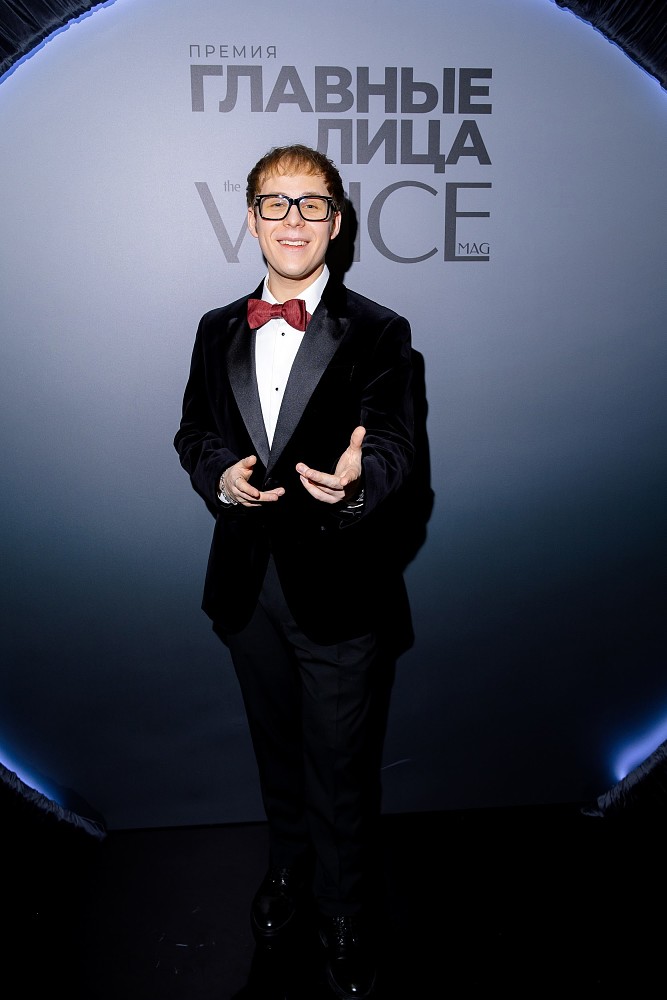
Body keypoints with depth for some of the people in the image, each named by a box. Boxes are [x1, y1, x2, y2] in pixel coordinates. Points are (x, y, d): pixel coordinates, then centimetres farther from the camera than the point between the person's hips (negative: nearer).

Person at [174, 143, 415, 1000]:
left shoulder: (378, 333, -8)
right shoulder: (218, 330, 6)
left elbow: (393, 446, -17)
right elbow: (194, 432, 10)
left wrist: (359, 476, -41)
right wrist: (220, 476, -13)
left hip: (340, 589, -4)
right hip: (247, 580, 5)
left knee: (342, 770, 11)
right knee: (277, 750, 24)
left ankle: (346, 915, 36)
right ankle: (289, 870, 51)